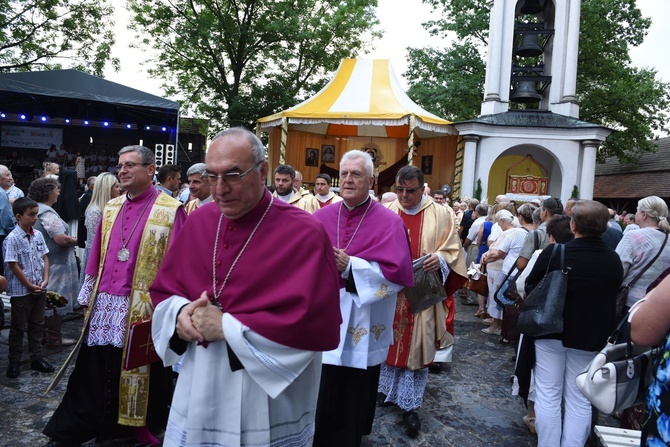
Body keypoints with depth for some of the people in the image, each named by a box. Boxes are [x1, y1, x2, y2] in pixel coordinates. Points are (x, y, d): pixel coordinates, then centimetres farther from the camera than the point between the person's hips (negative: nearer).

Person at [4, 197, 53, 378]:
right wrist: (30, 286, -12)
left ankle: (37, 358, 24)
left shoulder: (38, 235, 3)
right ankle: (14, 362, 19)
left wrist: (45, 280, -3)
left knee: (37, 325, 14)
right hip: (21, 291, -6)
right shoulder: (12, 239, -16)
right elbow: (14, 266, -16)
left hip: (39, 289, 6)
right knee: (18, 327, 6)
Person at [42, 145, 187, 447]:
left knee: (141, 373, 8)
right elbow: (96, 257, 15)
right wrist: (87, 297, 14)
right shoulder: (111, 208, 12)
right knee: (93, 371, 13)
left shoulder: (170, 210, -7)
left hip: (142, 307, -5)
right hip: (104, 305, 5)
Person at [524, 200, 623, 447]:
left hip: (551, 331, -2)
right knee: (580, 401, 12)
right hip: (590, 337, 2)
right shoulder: (614, 260, -7)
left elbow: (530, 287, -4)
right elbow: (613, 299, 7)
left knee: (548, 395, 9)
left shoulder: (553, 253, -17)